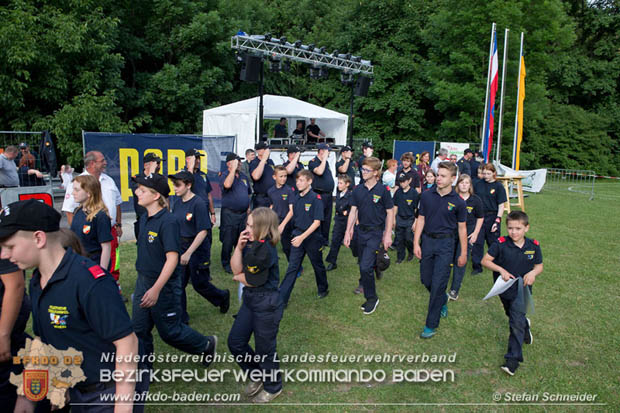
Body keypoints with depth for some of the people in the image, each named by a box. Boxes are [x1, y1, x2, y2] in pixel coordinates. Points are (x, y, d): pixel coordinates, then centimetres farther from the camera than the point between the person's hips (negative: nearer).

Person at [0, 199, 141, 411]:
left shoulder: (90, 281, -27)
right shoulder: (36, 282, 2)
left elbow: (126, 341, -26)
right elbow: (44, 341, 12)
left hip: (111, 393, -8)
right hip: (77, 393, 8)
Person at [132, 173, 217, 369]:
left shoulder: (168, 222, -22)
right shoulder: (144, 219, 4)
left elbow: (172, 258, -26)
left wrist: (156, 289, -29)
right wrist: (144, 283, 19)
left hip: (164, 286, -7)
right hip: (143, 282, 8)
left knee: (170, 331, 7)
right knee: (139, 330, 12)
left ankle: (206, 345, 31)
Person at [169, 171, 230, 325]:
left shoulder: (198, 203, -18)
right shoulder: (176, 200, 3)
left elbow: (203, 231, -21)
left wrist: (188, 253, -22)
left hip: (198, 248, -6)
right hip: (180, 245, 6)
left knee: (199, 284, 6)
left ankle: (223, 296, 36)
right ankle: (181, 319, 21)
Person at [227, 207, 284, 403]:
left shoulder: (265, 250, -26)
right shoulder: (251, 244, -1)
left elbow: (250, 280, -19)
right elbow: (236, 268, -5)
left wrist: (238, 277, 2)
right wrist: (239, 247, -17)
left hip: (267, 304, -9)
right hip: (250, 300, 9)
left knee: (264, 349, 9)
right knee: (235, 342, 15)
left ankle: (273, 387, 36)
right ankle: (257, 375, 38)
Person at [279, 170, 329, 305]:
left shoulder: (315, 198, -15)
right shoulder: (296, 198, 4)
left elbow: (317, 222, -19)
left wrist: (302, 237, -24)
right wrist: (297, 235, 9)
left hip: (312, 237, -4)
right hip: (297, 236, 5)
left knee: (318, 265, 14)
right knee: (292, 267, 3)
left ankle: (323, 289, 37)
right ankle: (281, 297, 3)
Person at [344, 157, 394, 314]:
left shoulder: (383, 190, -11)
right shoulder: (358, 189, 1)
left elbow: (390, 213, -6)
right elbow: (353, 211, 5)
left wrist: (388, 235, -8)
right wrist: (348, 232, 2)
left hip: (376, 232, -5)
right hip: (361, 230, 5)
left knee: (365, 266, -12)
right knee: (363, 263, 18)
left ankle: (371, 298, 6)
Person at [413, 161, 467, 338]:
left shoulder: (458, 202, -7)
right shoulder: (427, 196, -1)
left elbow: (462, 228, 0)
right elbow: (421, 219, 4)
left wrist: (463, 254, 1)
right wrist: (416, 243, -1)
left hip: (445, 244, -3)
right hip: (427, 240, 4)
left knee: (438, 283, -5)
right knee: (426, 280, 12)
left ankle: (431, 325, 6)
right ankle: (443, 301, 45)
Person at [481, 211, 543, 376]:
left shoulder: (533, 246, -8)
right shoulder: (501, 244, -15)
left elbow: (539, 266, 4)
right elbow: (485, 260, -11)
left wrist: (533, 272, -18)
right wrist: (501, 270, -24)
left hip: (521, 289, -1)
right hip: (504, 288, 2)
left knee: (516, 322, -8)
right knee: (511, 315, 24)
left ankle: (513, 359, 0)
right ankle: (526, 325, 60)